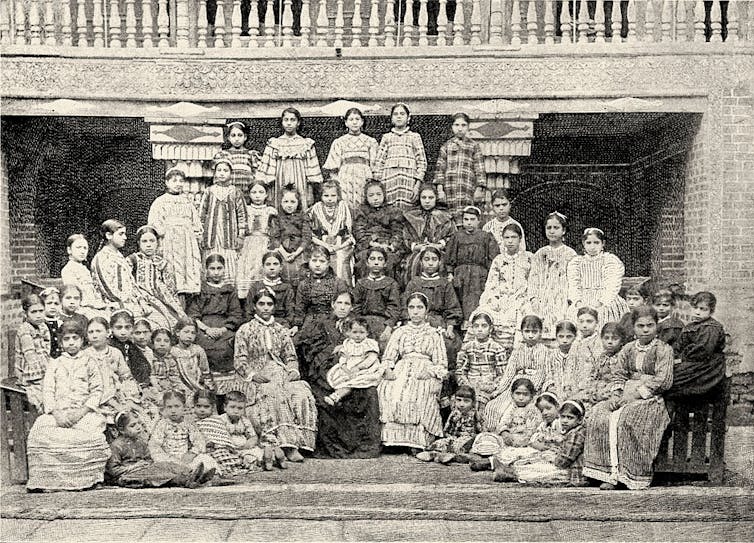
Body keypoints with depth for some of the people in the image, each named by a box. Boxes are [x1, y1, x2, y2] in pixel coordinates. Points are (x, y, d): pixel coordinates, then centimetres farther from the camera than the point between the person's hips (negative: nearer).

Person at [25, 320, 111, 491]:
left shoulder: (89, 363, 15)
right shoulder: (54, 364, 19)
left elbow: (97, 391, 5)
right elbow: (47, 391, 8)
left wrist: (81, 412, -11)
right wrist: (56, 413, -10)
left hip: (85, 412, -2)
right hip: (58, 412, 2)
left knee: (93, 431, -34)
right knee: (40, 430, -28)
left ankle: (88, 478, -22)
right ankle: (49, 479, -21)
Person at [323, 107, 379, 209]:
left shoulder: (370, 141, 10)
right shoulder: (339, 142, 9)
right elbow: (333, 169, 8)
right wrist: (335, 185, -3)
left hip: (365, 182, 0)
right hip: (345, 181, 0)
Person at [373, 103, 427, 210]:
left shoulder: (415, 137, 14)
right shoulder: (386, 137, 17)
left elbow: (422, 162, 8)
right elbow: (379, 162, 12)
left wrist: (417, 184, -3)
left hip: (409, 180, -1)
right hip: (389, 180, 1)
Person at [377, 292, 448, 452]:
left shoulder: (434, 334, 19)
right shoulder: (400, 332, 25)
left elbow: (441, 364, 11)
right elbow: (387, 358, 17)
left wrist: (430, 373, -11)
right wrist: (388, 370, -6)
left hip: (425, 374, -2)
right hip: (401, 371, 2)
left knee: (421, 393, -37)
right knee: (388, 390, -31)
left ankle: (418, 441, -33)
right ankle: (394, 437, -30)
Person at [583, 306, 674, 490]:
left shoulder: (664, 350, 0)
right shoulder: (628, 349, 17)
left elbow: (663, 381, -9)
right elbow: (618, 375, 14)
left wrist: (635, 394, -15)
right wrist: (616, 395, -6)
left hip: (651, 399, -5)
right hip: (627, 397, 5)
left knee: (625, 418, -33)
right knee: (598, 414, -21)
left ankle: (630, 475, -26)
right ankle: (609, 472, -24)